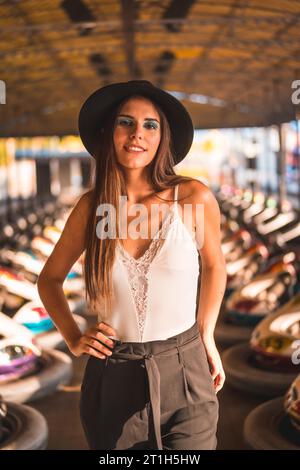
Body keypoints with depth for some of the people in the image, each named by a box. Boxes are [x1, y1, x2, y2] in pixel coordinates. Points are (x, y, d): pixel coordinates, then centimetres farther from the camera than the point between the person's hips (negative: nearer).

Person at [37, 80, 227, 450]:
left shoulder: (194, 198, -11)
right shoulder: (91, 207, -5)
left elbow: (213, 266, 9)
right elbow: (49, 279, 10)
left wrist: (206, 337, 9)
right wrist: (73, 340, -1)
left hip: (184, 377, -2)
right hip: (113, 377, 2)